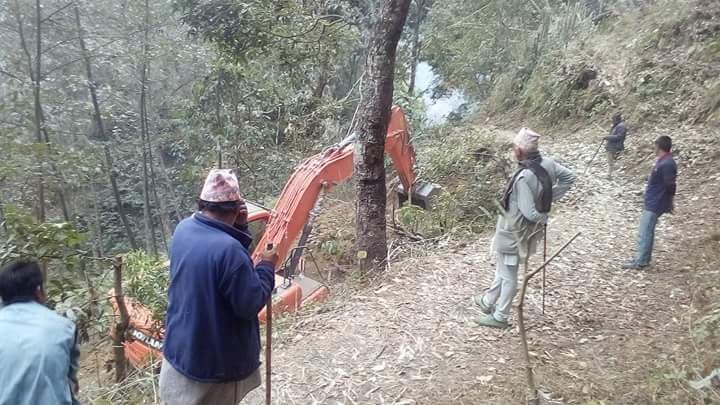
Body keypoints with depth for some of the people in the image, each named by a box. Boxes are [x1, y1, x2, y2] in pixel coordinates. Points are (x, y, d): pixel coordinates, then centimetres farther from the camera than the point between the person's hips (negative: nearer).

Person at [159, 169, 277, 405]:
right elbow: (250, 305, -24)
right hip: (216, 365, -7)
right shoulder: (228, 249, -32)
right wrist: (267, 266, -11)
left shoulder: (184, 229, -5)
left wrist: (240, 227, -7)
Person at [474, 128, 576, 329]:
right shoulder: (548, 163, -9)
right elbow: (569, 177, 8)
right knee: (503, 269, 25)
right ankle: (488, 302, 44)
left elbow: (530, 213, -31)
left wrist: (542, 216, -8)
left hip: (513, 231, -8)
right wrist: (548, 199, 6)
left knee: (508, 276, 10)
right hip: (526, 230, 9)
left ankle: (500, 317, 28)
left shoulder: (524, 177, -33)